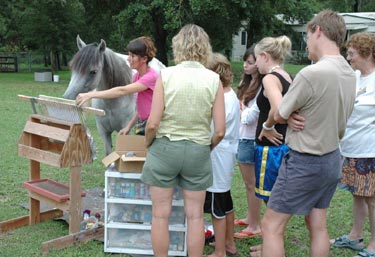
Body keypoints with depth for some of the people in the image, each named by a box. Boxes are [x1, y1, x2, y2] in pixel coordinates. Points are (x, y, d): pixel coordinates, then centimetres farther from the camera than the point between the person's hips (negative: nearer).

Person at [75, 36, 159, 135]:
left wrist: (91, 95, -30)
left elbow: (122, 91, -26)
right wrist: (129, 126, 8)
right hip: (141, 127, 8)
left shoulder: (152, 76, -18)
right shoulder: (136, 76, 11)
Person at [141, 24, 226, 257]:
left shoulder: (166, 75, -9)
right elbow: (220, 131, -7)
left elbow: (153, 124, -12)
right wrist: (207, 148, 13)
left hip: (165, 148, -1)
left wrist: (148, 144, 8)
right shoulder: (214, 79, -5)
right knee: (195, 216, 13)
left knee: (161, 215, 11)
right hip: (198, 151, 1)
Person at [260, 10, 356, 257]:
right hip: (332, 159, 9)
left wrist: (266, 127, 11)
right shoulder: (350, 74, 3)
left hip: (305, 163, -8)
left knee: (271, 226, 2)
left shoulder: (311, 74, -24)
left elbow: (279, 115, -12)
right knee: (318, 226, 17)